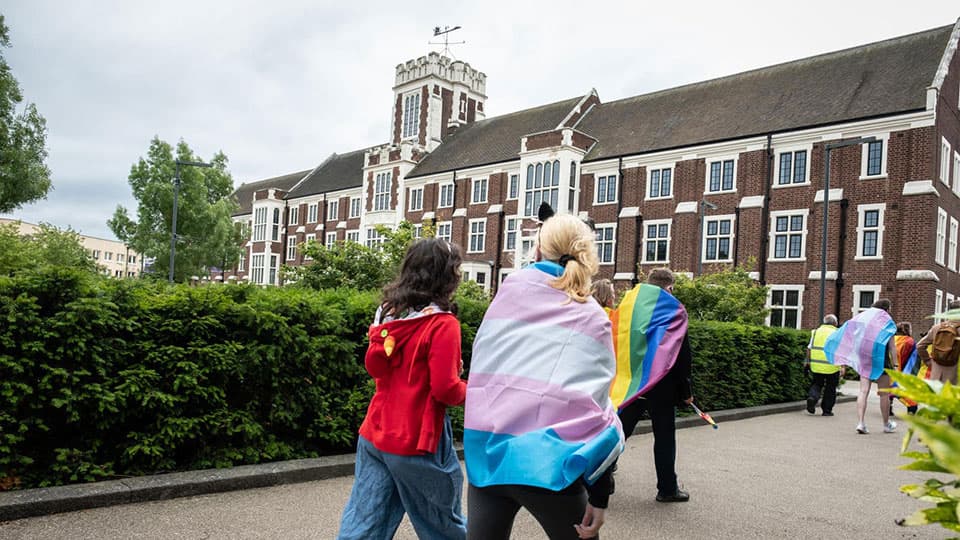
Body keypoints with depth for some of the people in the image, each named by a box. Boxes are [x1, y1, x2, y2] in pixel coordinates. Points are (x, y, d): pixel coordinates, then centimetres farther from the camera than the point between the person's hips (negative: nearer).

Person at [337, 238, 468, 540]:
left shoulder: (388, 313, 5)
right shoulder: (442, 324, -17)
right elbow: (445, 390, -19)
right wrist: (467, 390, 1)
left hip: (374, 435, 6)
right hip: (417, 442, -6)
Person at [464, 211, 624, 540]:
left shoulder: (509, 290, 7)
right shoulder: (594, 319, 2)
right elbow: (596, 402, -3)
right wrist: (599, 494, -2)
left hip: (487, 450, 2)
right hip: (547, 460, -2)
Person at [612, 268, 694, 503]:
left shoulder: (628, 305, 8)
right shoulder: (675, 311, -5)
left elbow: (616, 347, 12)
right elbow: (683, 357, -7)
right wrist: (685, 391, 1)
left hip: (628, 384, 4)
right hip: (661, 387, -3)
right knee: (664, 437, 8)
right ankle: (667, 488, 15)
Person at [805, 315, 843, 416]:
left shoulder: (816, 331, 8)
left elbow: (809, 348, 6)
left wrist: (807, 361, 15)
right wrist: (842, 367, -9)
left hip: (816, 365, 2)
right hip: (832, 366, -2)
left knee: (817, 384, 17)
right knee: (830, 388, 12)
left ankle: (812, 397, -11)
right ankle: (827, 410, 16)